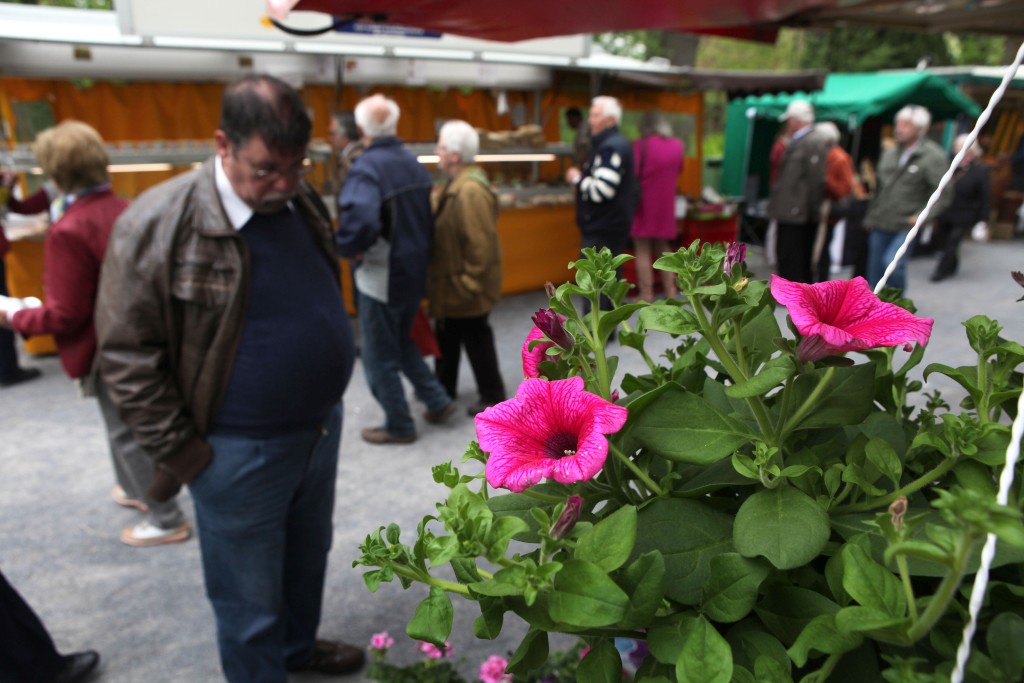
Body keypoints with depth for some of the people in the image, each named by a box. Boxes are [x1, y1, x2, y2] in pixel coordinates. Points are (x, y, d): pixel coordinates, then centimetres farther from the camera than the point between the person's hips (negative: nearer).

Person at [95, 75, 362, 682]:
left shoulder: (302, 201, 1)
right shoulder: (158, 223, -19)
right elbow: (128, 357, -13)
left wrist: (326, 401, 14)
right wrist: (182, 455, -11)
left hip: (322, 427, 7)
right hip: (240, 451, -6)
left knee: (309, 557, 27)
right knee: (250, 603, 13)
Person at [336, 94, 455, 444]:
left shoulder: (366, 167, -21)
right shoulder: (414, 163, 3)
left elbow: (361, 220, -36)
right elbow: (430, 216, 11)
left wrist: (348, 248, -18)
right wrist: (417, 248, 14)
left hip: (381, 277, -7)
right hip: (416, 272, 8)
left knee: (380, 357, 10)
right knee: (402, 341, 27)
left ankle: (398, 426, 21)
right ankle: (437, 400, 27)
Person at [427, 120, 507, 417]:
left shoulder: (471, 191, -25)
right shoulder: (456, 184, 8)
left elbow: (481, 243, -29)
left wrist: (469, 283, -23)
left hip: (464, 286, -10)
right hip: (449, 281, 10)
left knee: (475, 339, 4)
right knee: (447, 336, 22)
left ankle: (493, 396, 20)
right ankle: (444, 387, 39)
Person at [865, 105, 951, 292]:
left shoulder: (933, 156, -8)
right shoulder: (889, 154, 12)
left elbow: (942, 193, -12)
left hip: (906, 227, -6)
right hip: (880, 226, 6)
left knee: (892, 263, -24)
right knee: (875, 270, 9)